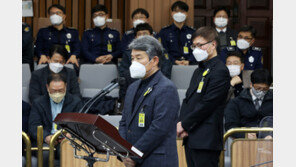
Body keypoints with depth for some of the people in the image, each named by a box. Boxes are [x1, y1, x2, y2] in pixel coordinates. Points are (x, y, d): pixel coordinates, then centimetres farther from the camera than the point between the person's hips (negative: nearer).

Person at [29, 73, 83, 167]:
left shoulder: (76, 102, 13)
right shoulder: (38, 103, 14)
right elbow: (33, 127, 2)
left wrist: (70, 134, -19)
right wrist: (46, 137, -20)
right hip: (46, 141, 0)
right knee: (44, 153, -34)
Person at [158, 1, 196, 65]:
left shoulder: (192, 32, 17)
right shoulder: (164, 32, 13)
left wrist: (189, 61, -12)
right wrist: (175, 61, -13)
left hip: (189, 65, 2)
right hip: (171, 64, -2)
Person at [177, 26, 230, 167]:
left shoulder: (220, 71, -10)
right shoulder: (199, 71, 20)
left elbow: (207, 104, -15)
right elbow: (187, 100, 16)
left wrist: (184, 125, -11)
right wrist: (181, 124, -1)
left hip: (206, 141, -9)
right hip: (191, 138, 9)